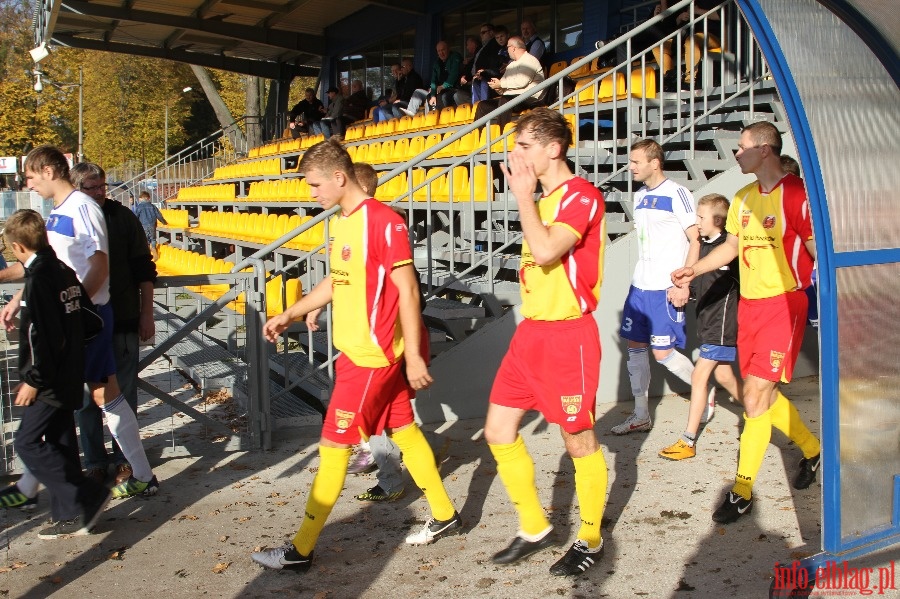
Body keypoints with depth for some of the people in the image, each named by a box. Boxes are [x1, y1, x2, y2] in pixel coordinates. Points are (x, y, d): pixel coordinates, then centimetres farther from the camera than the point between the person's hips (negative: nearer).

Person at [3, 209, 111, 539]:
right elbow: (93, 320, 12)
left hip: (50, 383, -9)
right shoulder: (64, 272, 9)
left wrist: (33, 380, -17)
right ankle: (71, 517, 19)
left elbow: (39, 336, -21)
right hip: (69, 378, 9)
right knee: (60, 444, 14)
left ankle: (87, 499, -4)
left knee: (28, 443, -3)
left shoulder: (38, 279, -18)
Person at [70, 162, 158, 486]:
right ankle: (94, 463, 20)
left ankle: (125, 460, 20)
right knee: (86, 398, 7)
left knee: (124, 395, 7)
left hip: (123, 323, 0)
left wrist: (146, 313, 0)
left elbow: (144, 268, 3)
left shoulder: (123, 217, -1)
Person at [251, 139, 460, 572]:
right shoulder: (342, 222, 10)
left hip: (370, 357, -9)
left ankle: (301, 549, 9)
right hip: (357, 351, 9)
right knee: (403, 431, 17)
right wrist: (289, 314, 17)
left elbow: (407, 291, -19)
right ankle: (444, 516, 31)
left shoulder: (383, 221, -18)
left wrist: (413, 356, -18)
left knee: (333, 447, -2)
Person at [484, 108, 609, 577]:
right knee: (498, 430, 8)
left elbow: (545, 250, -28)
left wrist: (523, 196, -18)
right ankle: (534, 528, 24)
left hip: (568, 335, -9)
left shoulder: (582, 195, -13)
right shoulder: (542, 199, 15)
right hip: (530, 331, 9)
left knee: (579, 441, 4)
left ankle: (590, 539, 24)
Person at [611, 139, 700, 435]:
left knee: (663, 351, -7)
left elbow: (695, 241, -11)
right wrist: (642, 277, 17)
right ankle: (641, 416, 17)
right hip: (640, 285, 8)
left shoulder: (676, 194, -10)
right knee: (635, 345, 8)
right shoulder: (640, 197, 13)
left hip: (667, 289, -8)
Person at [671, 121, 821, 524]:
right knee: (764, 393, 14)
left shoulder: (796, 195, -12)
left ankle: (742, 491, -2)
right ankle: (812, 450, 39)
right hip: (748, 304, 8)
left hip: (783, 303, -8)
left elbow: (819, 250, -13)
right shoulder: (743, 198, 11)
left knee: (755, 394, -11)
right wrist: (693, 270, 14)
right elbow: (732, 245, 23)